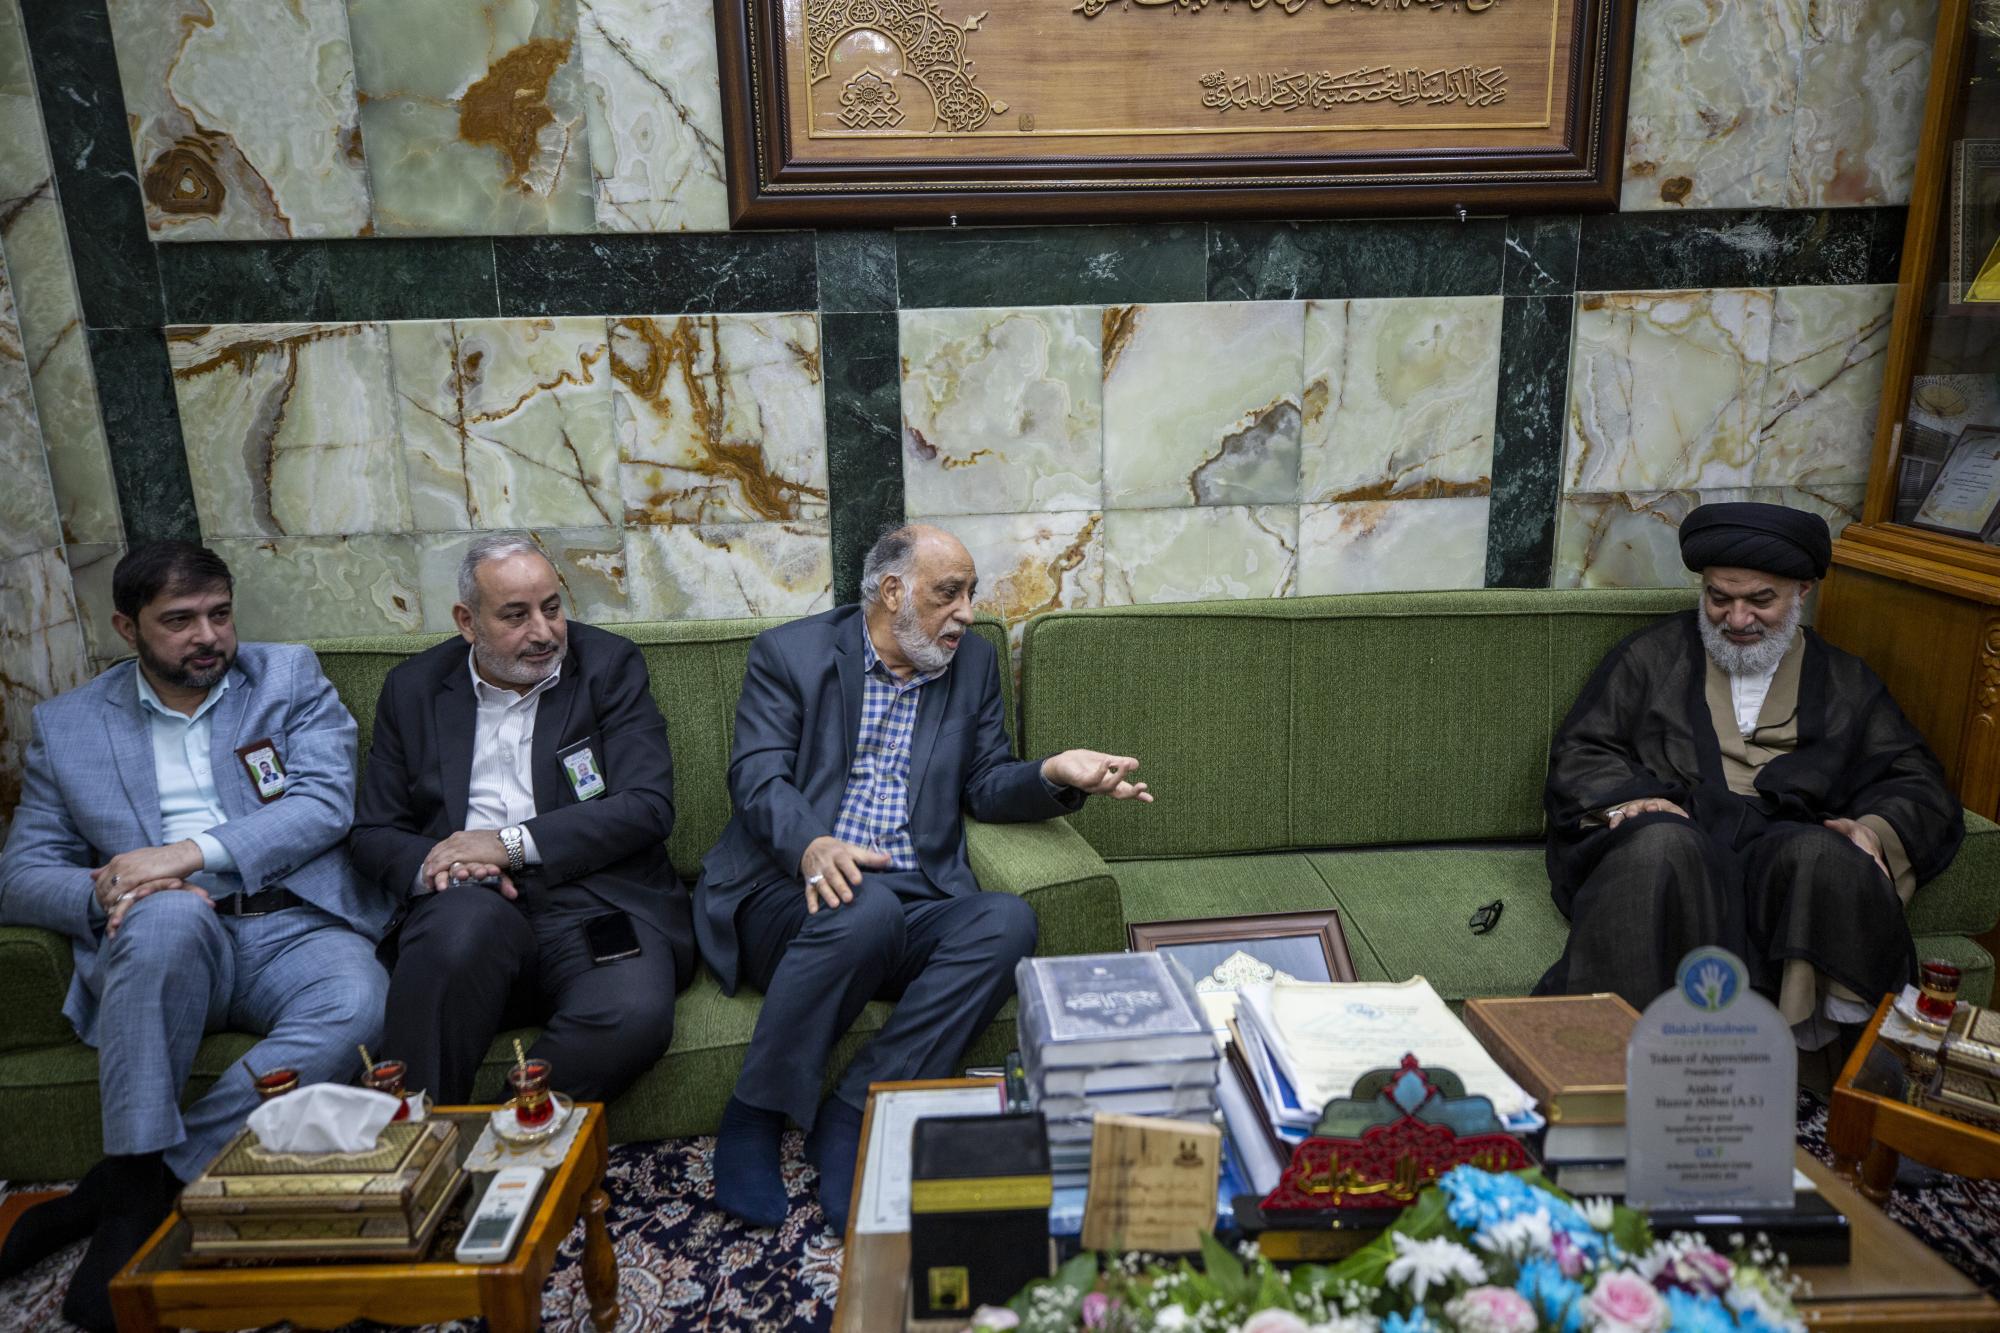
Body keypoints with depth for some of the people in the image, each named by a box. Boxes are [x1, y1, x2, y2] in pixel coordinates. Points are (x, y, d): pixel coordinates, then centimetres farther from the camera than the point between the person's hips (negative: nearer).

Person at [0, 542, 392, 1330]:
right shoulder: (66, 725, 15)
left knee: (356, 1005, -33)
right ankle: (138, 1170, -23)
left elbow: (325, 804, -3)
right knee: (170, 915, -36)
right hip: (163, 945, 0)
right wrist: (105, 895, -12)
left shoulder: (290, 678, 11)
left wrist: (190, 853, -16)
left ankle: (122, 1192, -20)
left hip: (293, 929, 0)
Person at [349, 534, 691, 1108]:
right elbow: (374, 833, 15)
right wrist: (431, 865, -9)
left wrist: (513, 842, -12)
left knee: (633, 1016, -33)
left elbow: (648, 805, -4)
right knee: (467, 915, -36)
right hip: (472, 909, 2)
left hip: (597, 904, -1)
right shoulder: (414, 687, 13)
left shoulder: (609, 665, 6)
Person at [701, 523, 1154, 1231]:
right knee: (867, 908, -36)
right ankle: (753, 1118, -18)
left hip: (916, 905, 4)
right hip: (794, 895, -3)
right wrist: (812, 846, -29)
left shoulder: (974, 662, 15)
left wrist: (1054, 773, -11)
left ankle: (851, 1114, -22)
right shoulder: (788, 653, 4)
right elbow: (758, 776, -7)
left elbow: (986, 786, 12)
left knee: (1008, 920, -27)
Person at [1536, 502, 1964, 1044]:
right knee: (1662, 841, -38)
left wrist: (1875, 831, -6)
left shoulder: (1848, 684, 25)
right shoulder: (1652, 654, 21)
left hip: (1788, 854, 1)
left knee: (1824, 853, -35)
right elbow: (1578, 754, 13)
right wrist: (1626, 799, -10)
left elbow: (1917, 784, 18)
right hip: (1674, 833, -1)